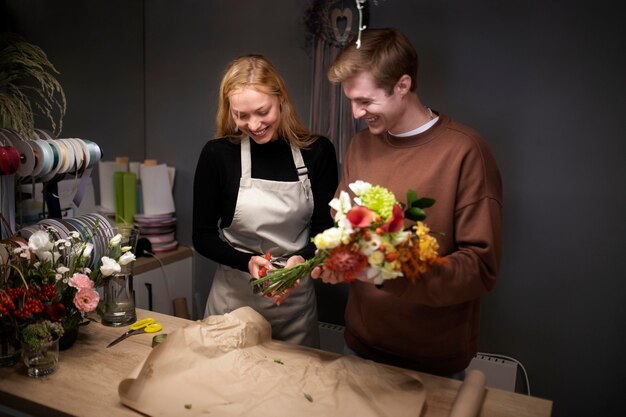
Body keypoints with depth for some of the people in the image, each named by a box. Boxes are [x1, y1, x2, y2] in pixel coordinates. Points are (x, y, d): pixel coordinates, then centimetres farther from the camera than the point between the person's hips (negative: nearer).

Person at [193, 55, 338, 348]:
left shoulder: (317, 151, -7)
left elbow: (325, 229, -2)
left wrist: (303, 258, -22)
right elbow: (202, 237, -4)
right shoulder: (217, 154, -10)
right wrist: (247, 262, -20)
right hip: (234, 297, -1)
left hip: (296, 298, 1)